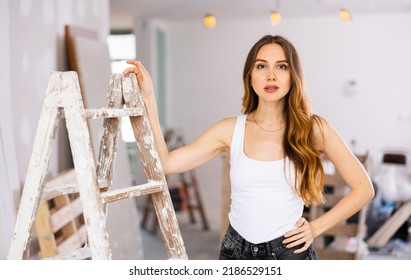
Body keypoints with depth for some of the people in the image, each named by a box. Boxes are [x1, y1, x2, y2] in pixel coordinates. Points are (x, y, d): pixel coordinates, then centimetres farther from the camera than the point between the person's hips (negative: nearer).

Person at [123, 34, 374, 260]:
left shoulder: (314, 129, -7)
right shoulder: (231, 130, -4)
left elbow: (364, 189, -1)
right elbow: (164, 163, -11)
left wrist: (317, 227, -6)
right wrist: (148, 99, -12)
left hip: (290, 252, -2)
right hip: (236, 252, 2)